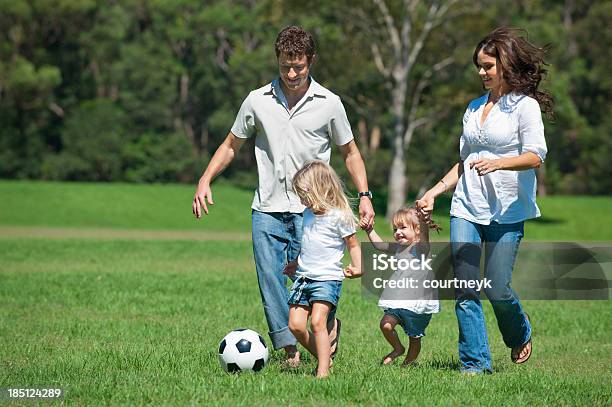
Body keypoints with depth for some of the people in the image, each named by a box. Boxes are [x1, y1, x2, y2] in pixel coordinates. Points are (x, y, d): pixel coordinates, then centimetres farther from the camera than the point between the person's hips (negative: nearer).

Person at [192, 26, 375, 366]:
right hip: (267, 210, 2)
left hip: (310, 210, -2)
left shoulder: (329, 103, 3)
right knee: (270, 281, -7)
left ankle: (329, 324, 20)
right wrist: (205, 180, 3)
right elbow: (232, 145, 16)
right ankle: (291, 350, -2)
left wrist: (365, 194, 2)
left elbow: (349, 152, 13)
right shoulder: (257, 101, 6)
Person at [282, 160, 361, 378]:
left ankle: (323, 371, -19)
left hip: (327, 278, -7)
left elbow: (353, 244, -1)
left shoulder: (339, 216, -8)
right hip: (304, 277, 7)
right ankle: (322, 357, 14)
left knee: (317, 321, -21)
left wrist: (357, 267, -13)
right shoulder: (308, 214, 14)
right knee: (296, 324, -3)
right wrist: (297, 264, 34)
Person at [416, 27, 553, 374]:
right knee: (466, 290, -5)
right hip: (466, 209, 5)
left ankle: (521, 334, 26)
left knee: (497, 289, -6)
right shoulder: (475, 108, 18)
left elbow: (536, 157, -13)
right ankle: (475, 364, 0)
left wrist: (499, 163, -30)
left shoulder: (525, 106, -2)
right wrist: (434, 192, 15)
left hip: (506, 213, -5)